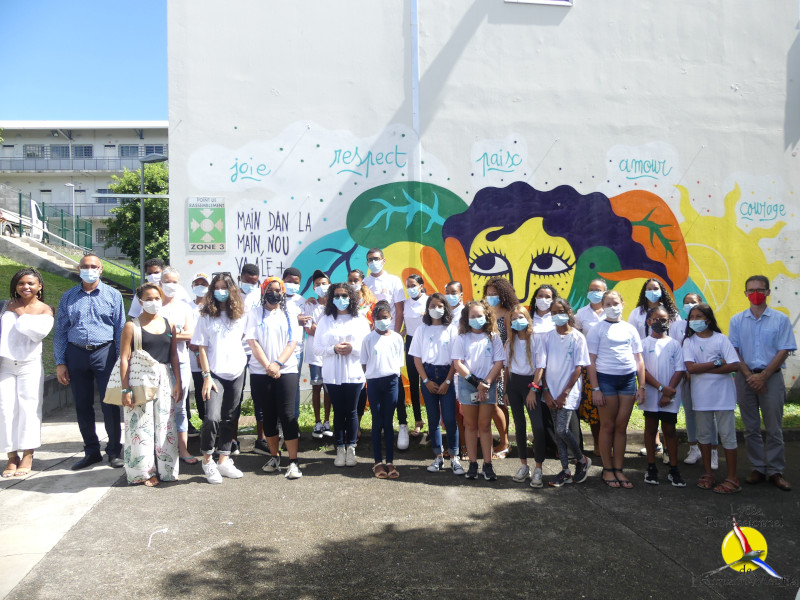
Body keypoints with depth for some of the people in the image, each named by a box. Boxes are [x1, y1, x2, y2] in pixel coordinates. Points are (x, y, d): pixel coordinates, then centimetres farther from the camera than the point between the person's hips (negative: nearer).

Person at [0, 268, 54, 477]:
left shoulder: (45, 310, 2)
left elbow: (39, 332, -16)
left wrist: (20, 314, -8)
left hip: (30, 365, -1)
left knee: (28, 408, -2)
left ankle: (28, 456, 6)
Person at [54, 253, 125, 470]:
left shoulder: (113, 295, 6)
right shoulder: (68, 297, 10)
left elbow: (120, 329, 5)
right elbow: (60, 331, 9)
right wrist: (60, 362, 2)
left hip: (104, 352, -2)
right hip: (76, 354, 2)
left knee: (110, 403, -3)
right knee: (82, 405, 8)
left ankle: (114, 451, 9)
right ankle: (91, 451, 20)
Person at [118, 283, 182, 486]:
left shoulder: (168, 325, 9)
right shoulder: (132, 326, -4)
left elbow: (174, 357, 11)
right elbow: (124, 358, -8)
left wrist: (178, 383, 6)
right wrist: (125, 389, -13)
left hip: (164, 380, 4)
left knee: (165, 425, 7)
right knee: (141, 426, 0)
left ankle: (165, 469, 16)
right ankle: (143, 471, 11)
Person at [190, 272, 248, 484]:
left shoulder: (240, 315, 6)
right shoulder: (206, 316, 0)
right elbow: (201, 348, -3)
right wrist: (206, 376, -9)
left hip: (236, 373, 3)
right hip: (215, 373, -3)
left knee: (229, 419, 8)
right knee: (212, 418, -15)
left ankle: (224, 461, 19)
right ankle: (207, 460, 5)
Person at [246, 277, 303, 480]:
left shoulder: (290, 314, 10)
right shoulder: (255, 313, 7)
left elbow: (293, 342, 2)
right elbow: (253, 341, -2)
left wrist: (278, 364, -12)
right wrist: (267, 366, -11)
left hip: (286, 371, -1)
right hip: (260, 372, 1)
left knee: (287, 414, -7)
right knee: (268, 415, 8)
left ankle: (293, 461, -6)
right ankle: (274, 456, 20)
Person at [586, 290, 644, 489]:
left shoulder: (629, 329, 12)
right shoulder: (597, 329, 2)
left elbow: (639, 359, 13)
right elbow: (591, 361, -3)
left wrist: (642, 385, 5)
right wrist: (595, 388, -9)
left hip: (628, 378, 3)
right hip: (606, 378, -3)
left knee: (621, 426, 6)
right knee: (607, 426, 3)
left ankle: (618, 469, 14)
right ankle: (607, 470, 12)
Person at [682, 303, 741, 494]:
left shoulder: (720, 339, -3)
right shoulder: (689, 341, 2)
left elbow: (734, 366, -12)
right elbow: (690, 368, -11)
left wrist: (704, 369, -14)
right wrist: (717, 363, -13)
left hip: (723, 394, -2)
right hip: (701, 395, 3)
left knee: (727, 434, 1)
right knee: (703, 434, 11)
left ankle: (732, 478, 8)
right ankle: (708, 473, 25)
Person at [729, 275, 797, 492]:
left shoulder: (780, 319, 1)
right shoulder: (737, 320, 6)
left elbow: (784, 351, -4)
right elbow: (734, 351, 3)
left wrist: (763, 376, -12)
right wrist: (749, 376, -9)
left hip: (771, 377, -2)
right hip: (745, 378, 2)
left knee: (774, 428, 1)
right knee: (751, 428, 7)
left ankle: (776, 471, 10)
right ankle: (758, 468, 17)